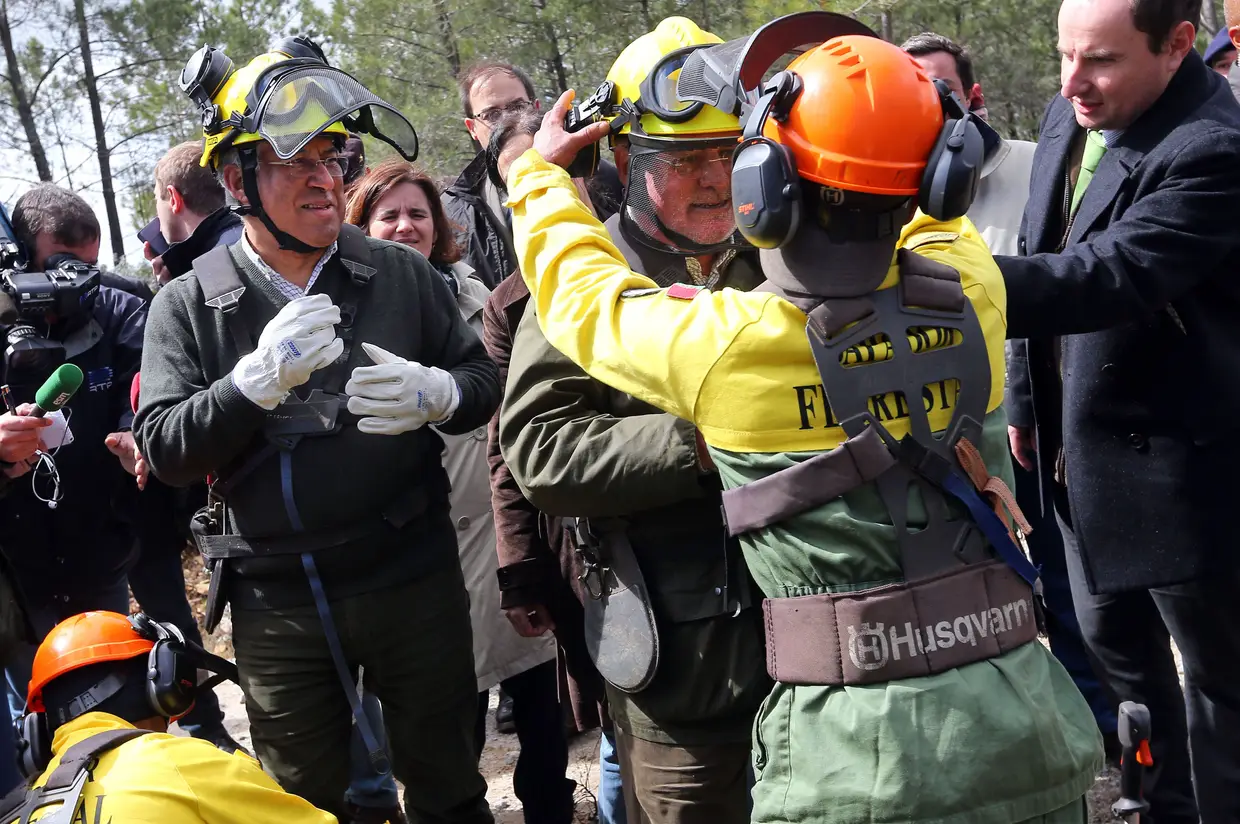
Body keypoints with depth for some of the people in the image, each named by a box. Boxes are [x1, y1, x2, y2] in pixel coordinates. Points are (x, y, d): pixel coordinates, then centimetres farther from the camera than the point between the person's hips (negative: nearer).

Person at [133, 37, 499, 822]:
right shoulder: (189, 307, -2)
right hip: (277, 603, 0)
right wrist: (259, 377, -23)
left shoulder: (402, 275, -1)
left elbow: (484, 380, 4)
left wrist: (434, 393, -19)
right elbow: (164, 448, -8)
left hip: (414, 578, 0)